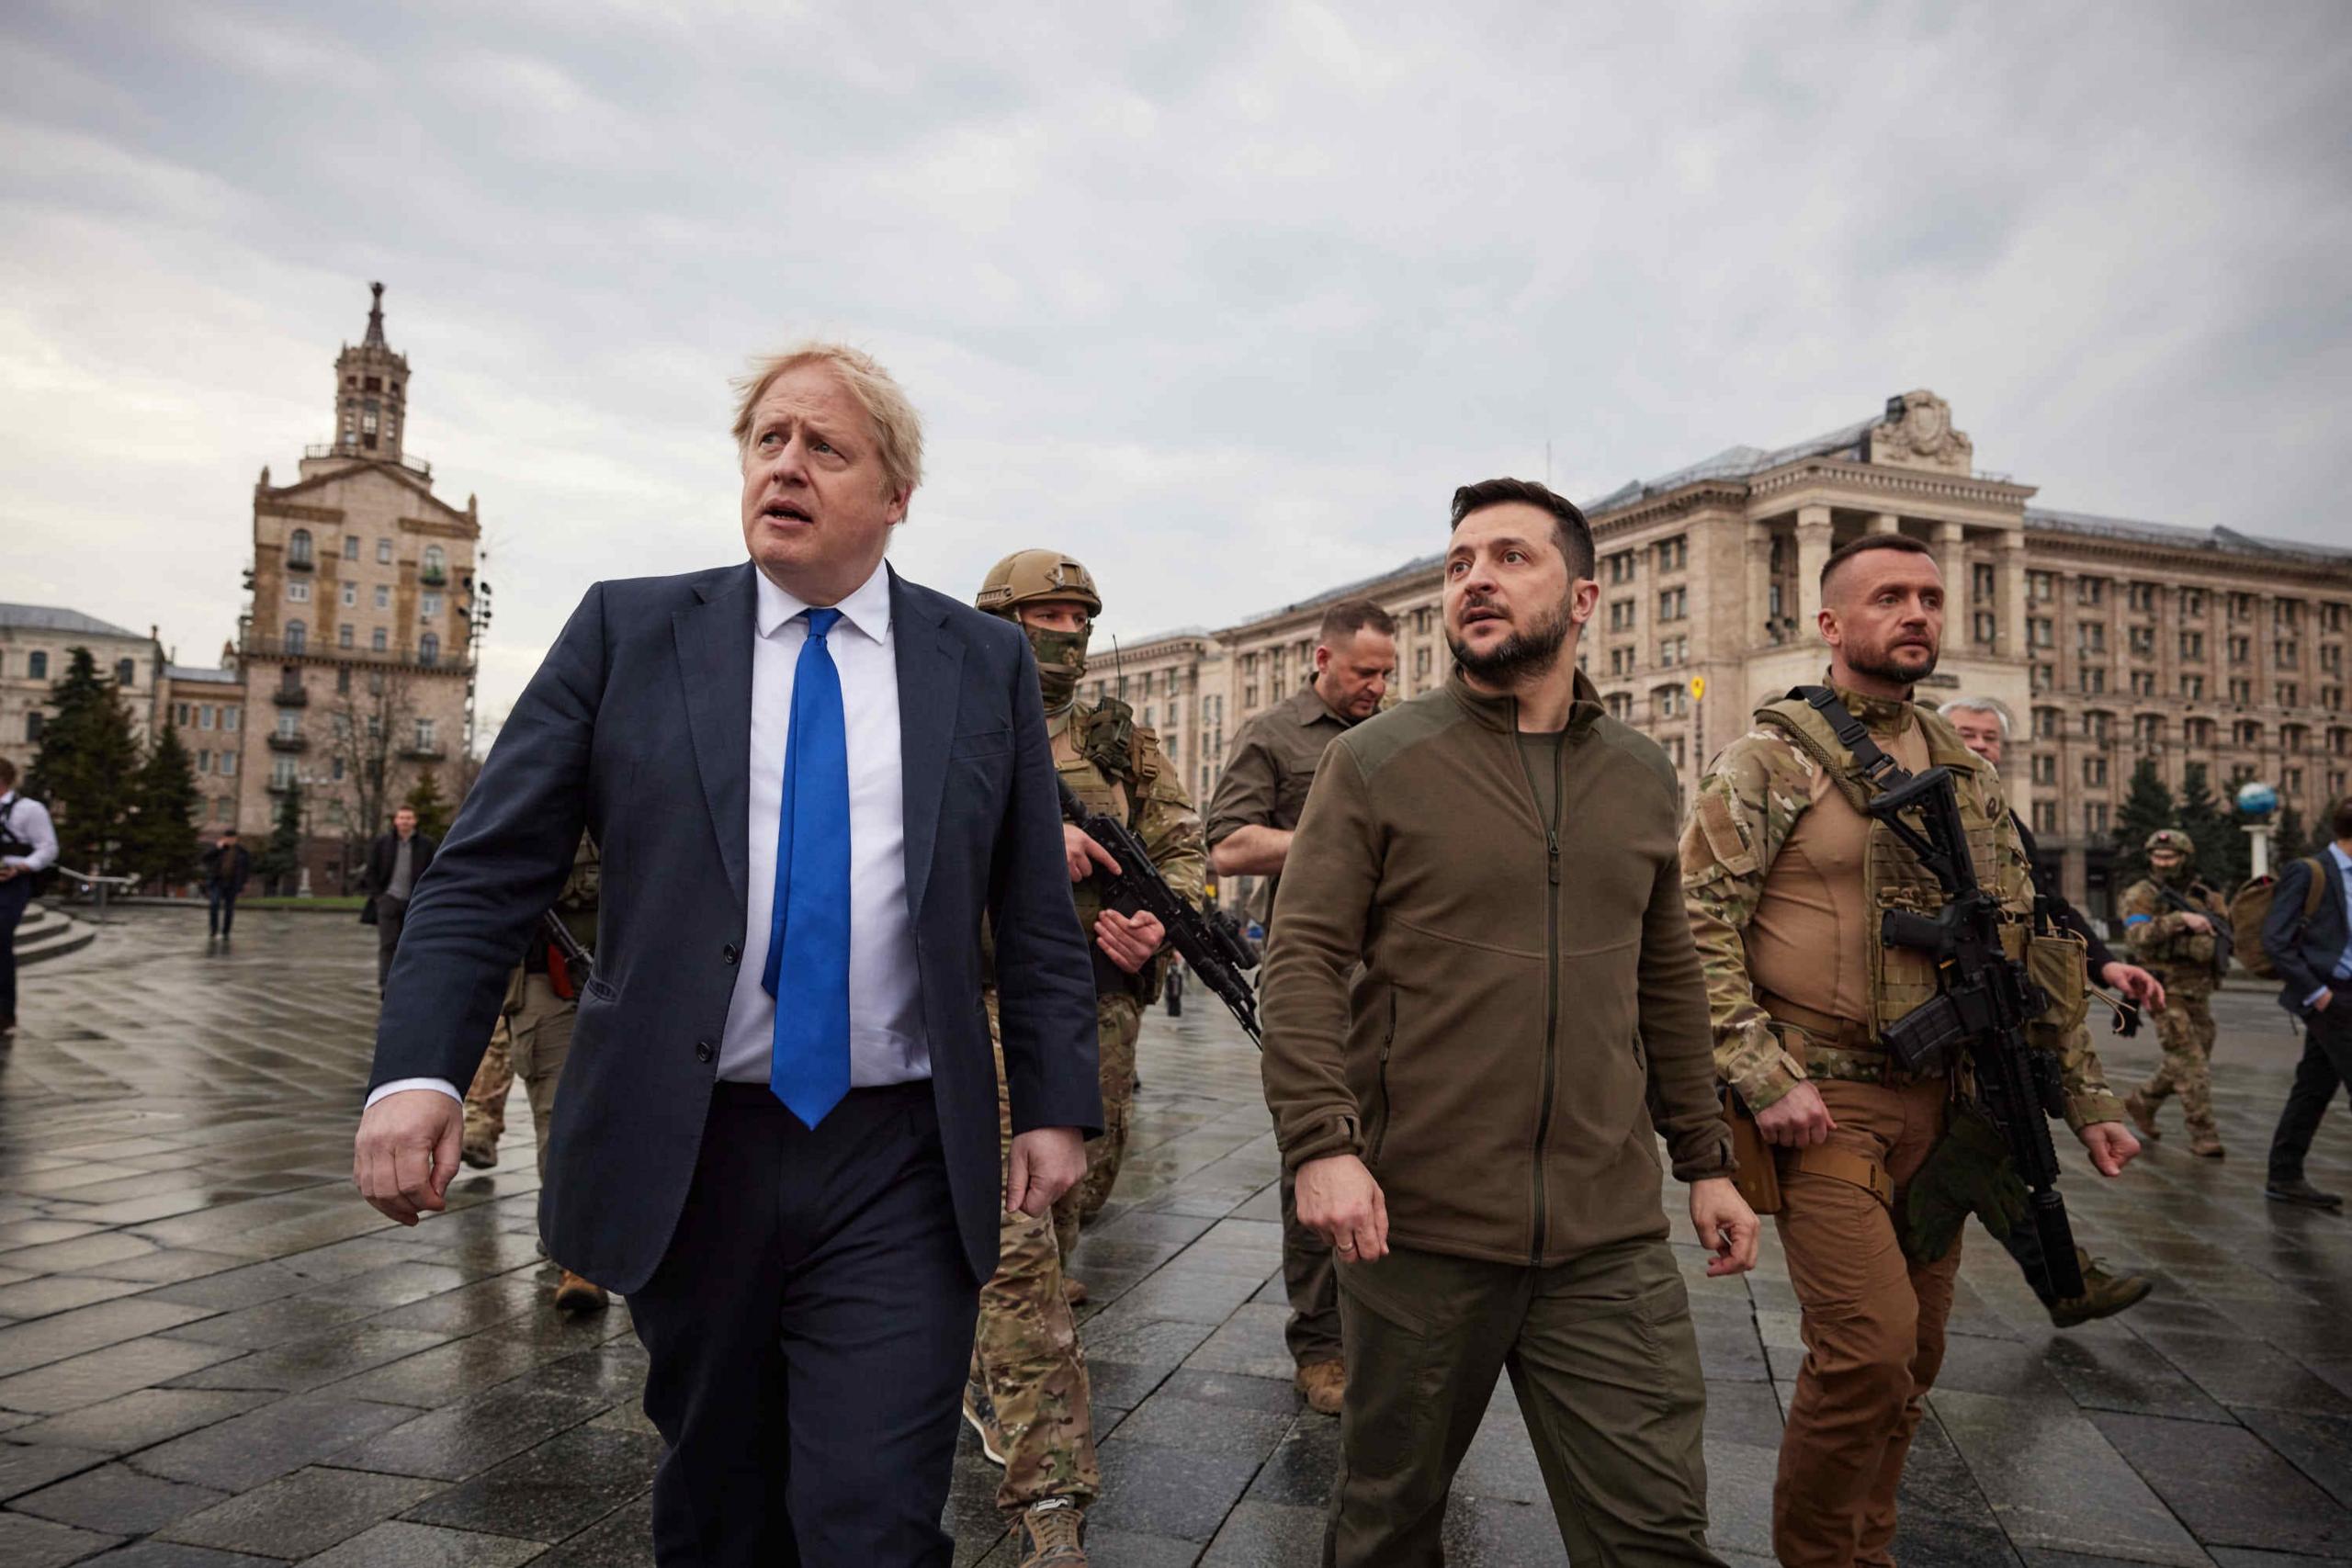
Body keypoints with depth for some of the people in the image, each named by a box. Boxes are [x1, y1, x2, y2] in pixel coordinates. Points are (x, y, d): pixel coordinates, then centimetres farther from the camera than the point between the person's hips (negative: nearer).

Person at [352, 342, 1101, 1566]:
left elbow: (1035, 911, 6)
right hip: (684, 1157, 1)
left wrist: (1056, 1103, 3)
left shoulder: (985, 662, 4)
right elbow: (489, 870, -1)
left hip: (898, 1165, -1)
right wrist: (418, 1068, -13)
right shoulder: (628, 631, 2)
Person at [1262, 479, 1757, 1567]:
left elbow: (1667, 982, 17)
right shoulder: (1375, 762, -3)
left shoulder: (1641, 776, 10)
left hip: (1610, 1236, 3)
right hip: (1417, 1223, -2)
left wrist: (1706, 1159, 16)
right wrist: (1321, 1143, -20)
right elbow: (1303, 962, -9)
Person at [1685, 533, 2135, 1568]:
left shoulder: (1967, 775, 13)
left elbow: (2020, 944, 16)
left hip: (1939, 1103, 6)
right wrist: (1765, 1079, -18)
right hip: (1822, 1104, -6)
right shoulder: (1771, 761, -5)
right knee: (1868, 1345, -13)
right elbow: (1696, 928, -12)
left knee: (1911, 1356, 12)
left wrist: (2088, 1097, 12)